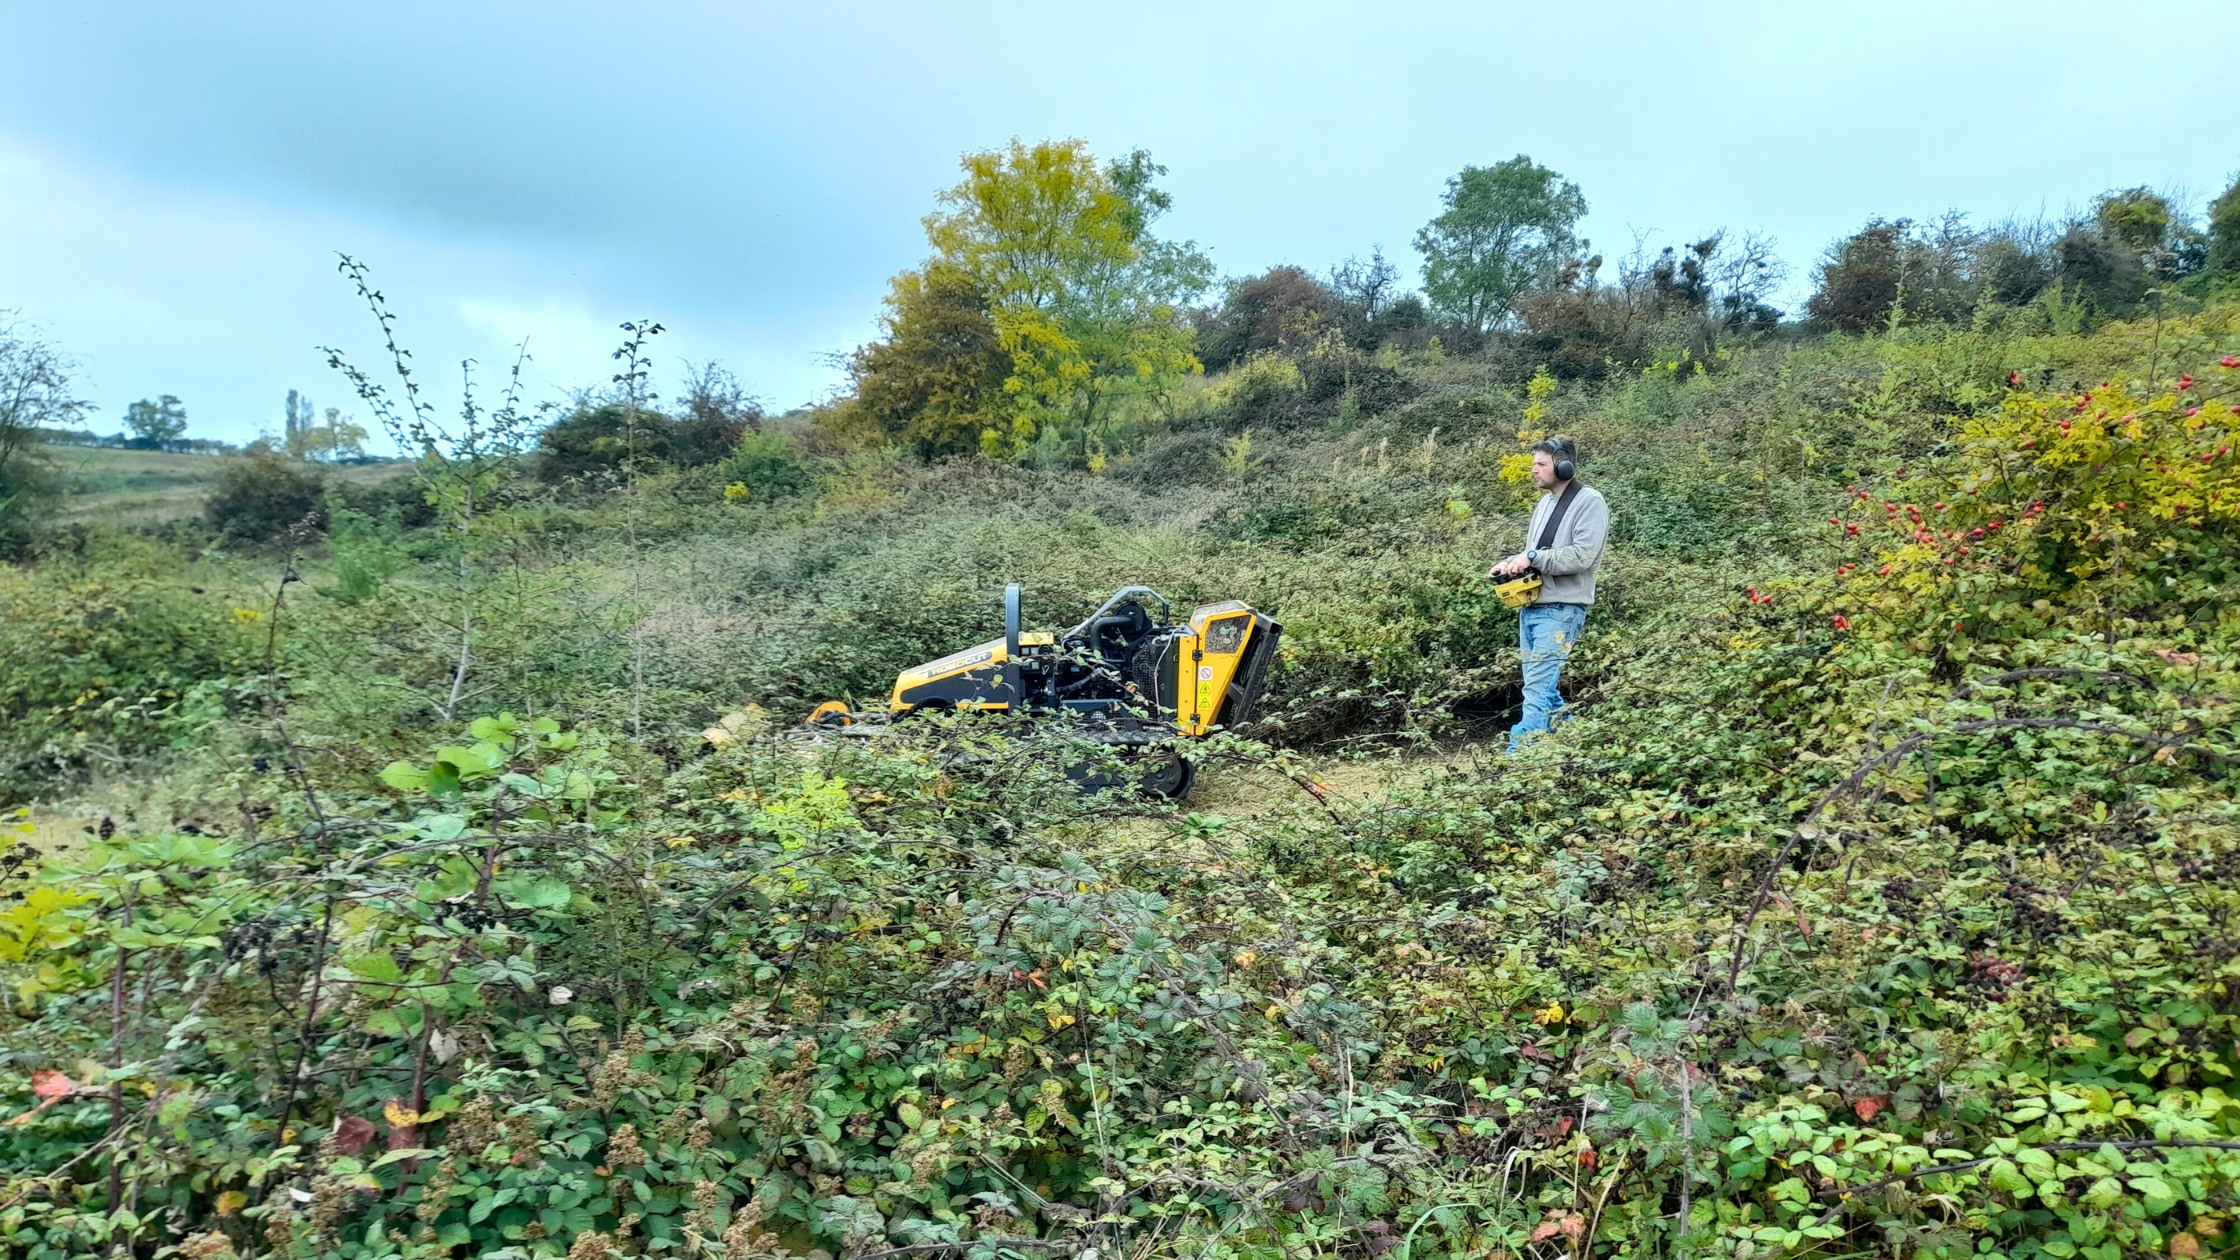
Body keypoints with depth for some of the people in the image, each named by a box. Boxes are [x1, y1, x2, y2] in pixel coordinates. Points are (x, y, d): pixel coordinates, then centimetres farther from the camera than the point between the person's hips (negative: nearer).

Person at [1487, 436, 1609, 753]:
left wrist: (1532, 557, -17)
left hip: (1560, 610, -9)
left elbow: (1582, 556, -18)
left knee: (1538, 689, -12)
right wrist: (1511, 563, 3)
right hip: (1530, 606, 9)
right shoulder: (1545, 502, 18)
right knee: (1543, 686, 12)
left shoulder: (1589, 502, -7)